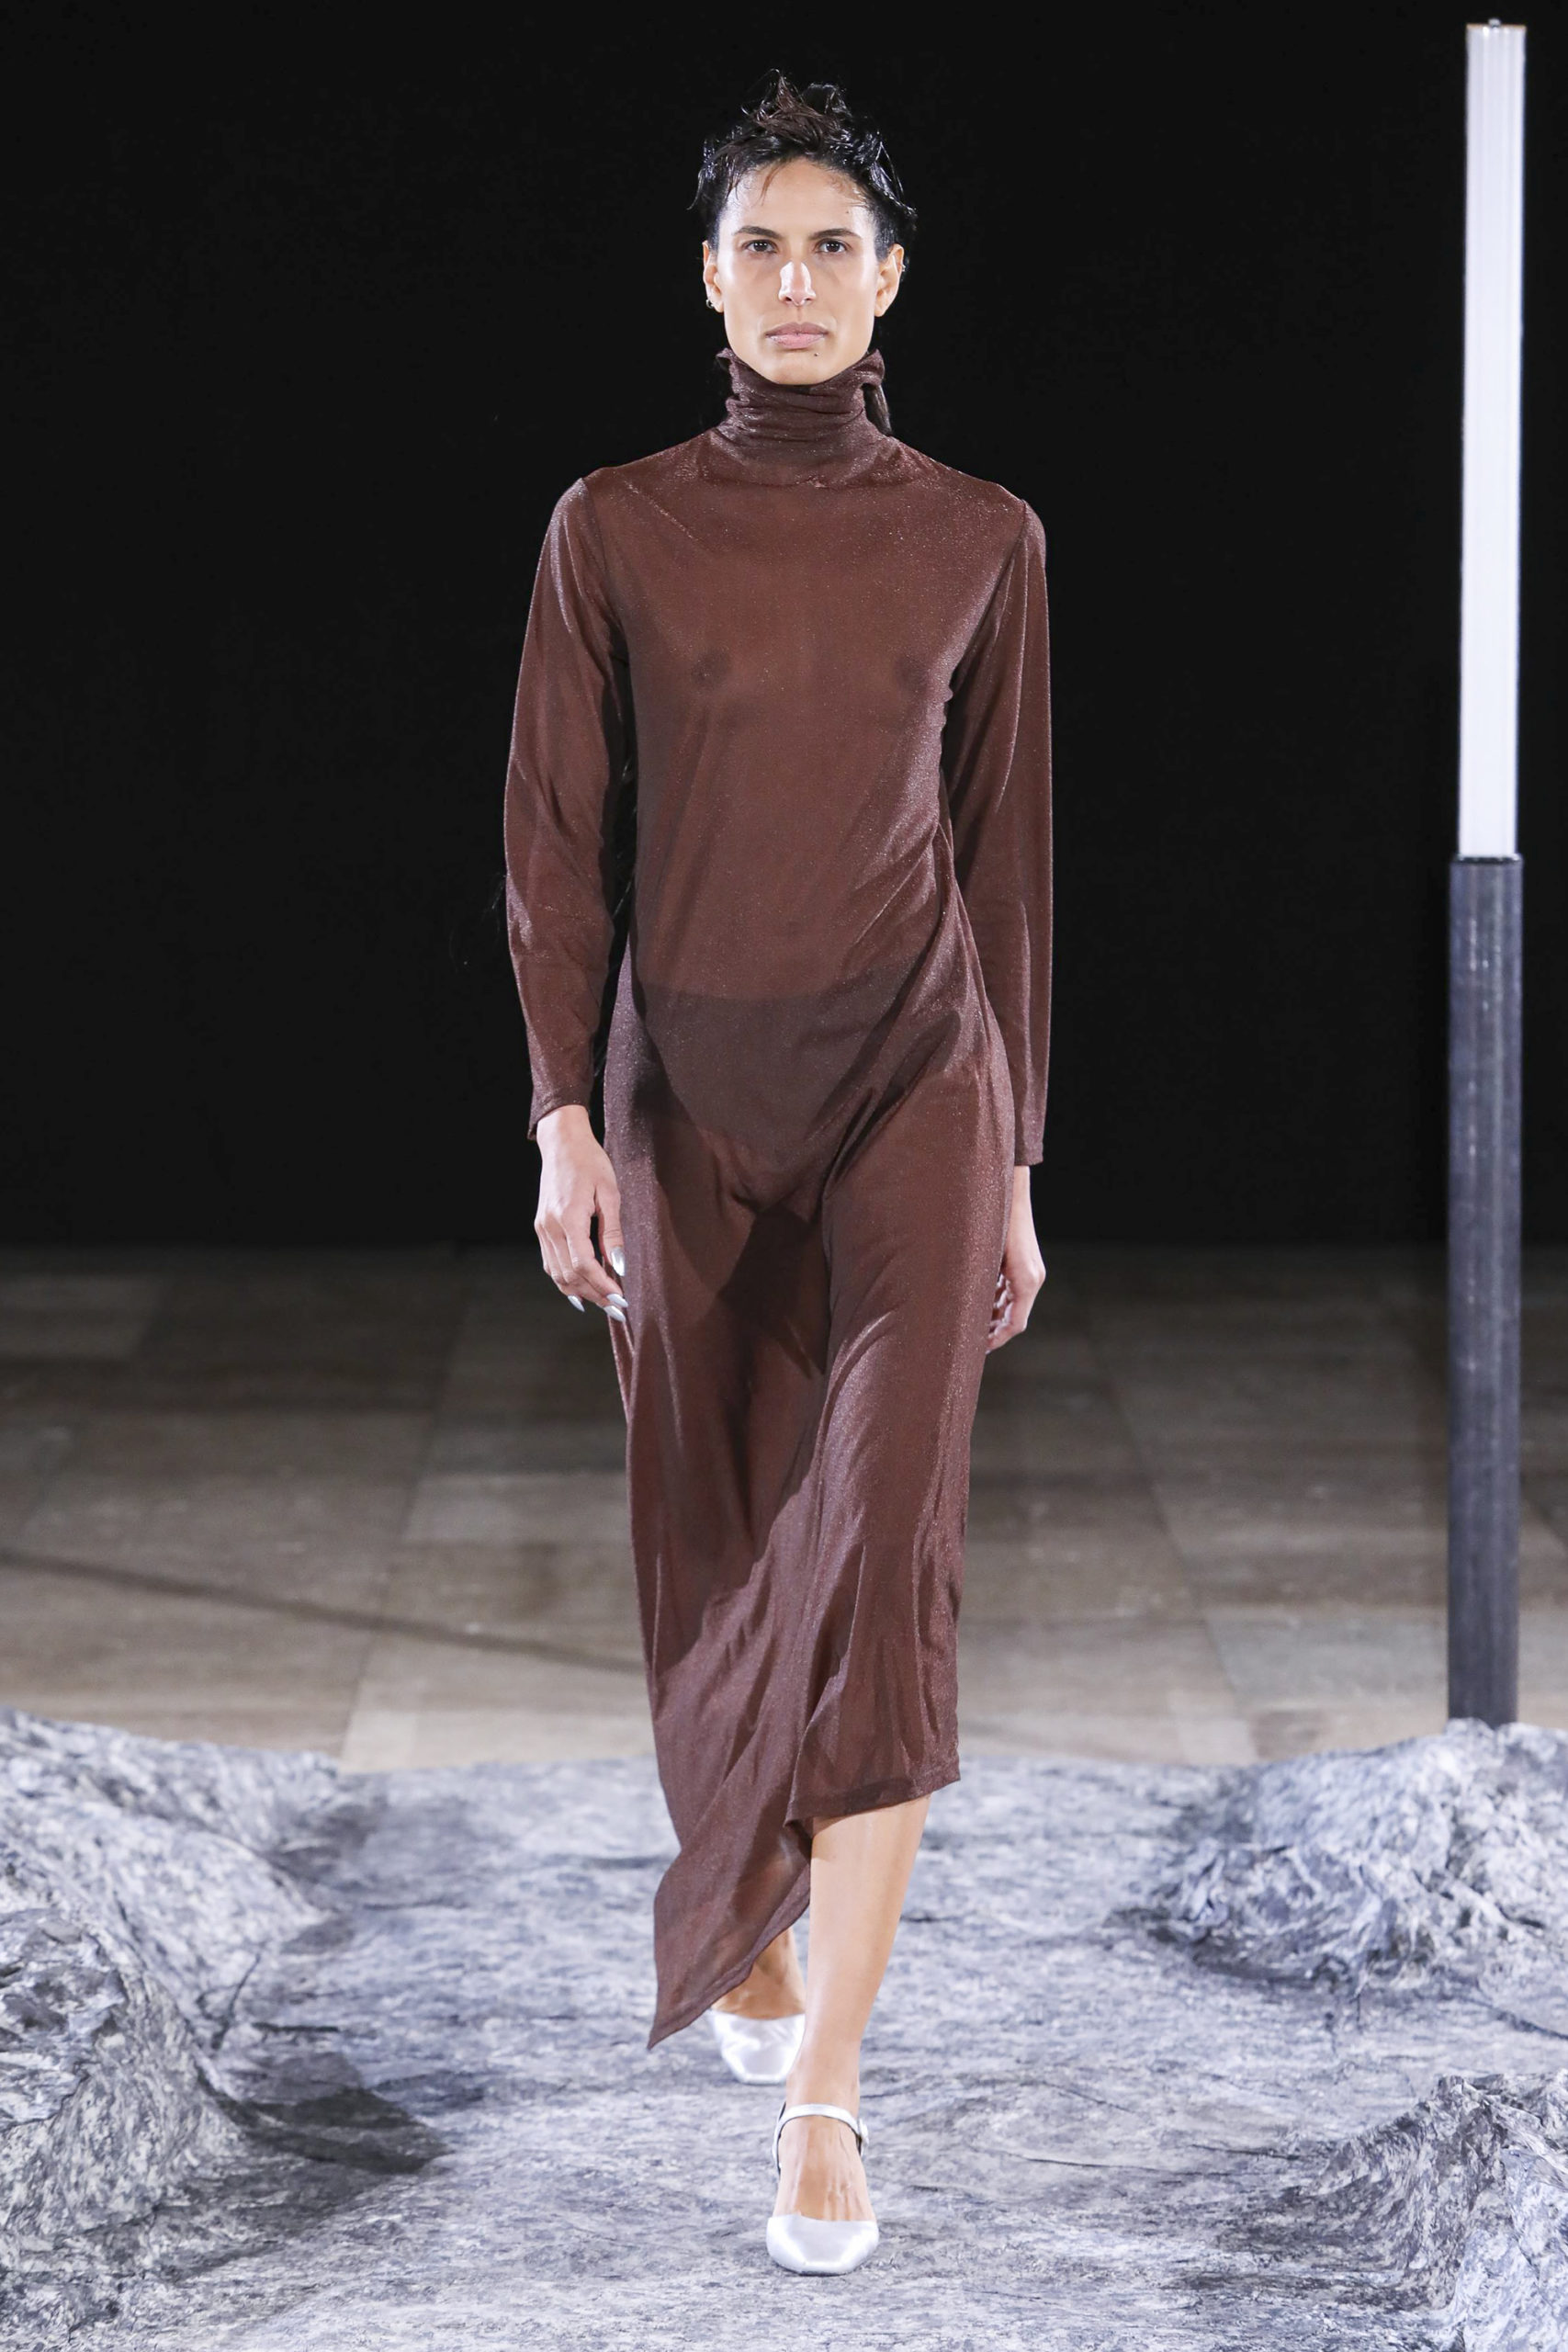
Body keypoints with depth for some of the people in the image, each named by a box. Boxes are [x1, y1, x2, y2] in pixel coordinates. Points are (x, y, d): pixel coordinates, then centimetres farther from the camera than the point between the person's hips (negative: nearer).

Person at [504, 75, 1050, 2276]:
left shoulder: (981, 539, 2)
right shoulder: (614, 529, 1)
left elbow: (1003, 854, 6)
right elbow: (557, 844, 1)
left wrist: (1017, 1165, 6)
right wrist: (562, 1116, -10)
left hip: (912, 1087, -1)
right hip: (691, 1091, 1)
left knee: (884, 1555, -14)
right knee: (717, 1557, 11)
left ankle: (823, 2094, -13)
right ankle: (745, 1921, 39)